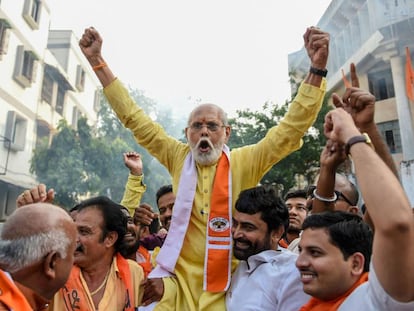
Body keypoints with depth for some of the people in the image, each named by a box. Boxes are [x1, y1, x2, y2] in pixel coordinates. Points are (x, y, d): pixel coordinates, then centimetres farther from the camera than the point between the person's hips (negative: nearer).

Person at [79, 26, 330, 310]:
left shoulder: (245, 163, -6)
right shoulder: (178, 158, -1)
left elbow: (291, 130, -10)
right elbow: (134, 118, 2)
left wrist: (317, 69, -19)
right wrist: (97, 61, 2)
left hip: (227, 286, -1)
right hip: (179, 281, 1)